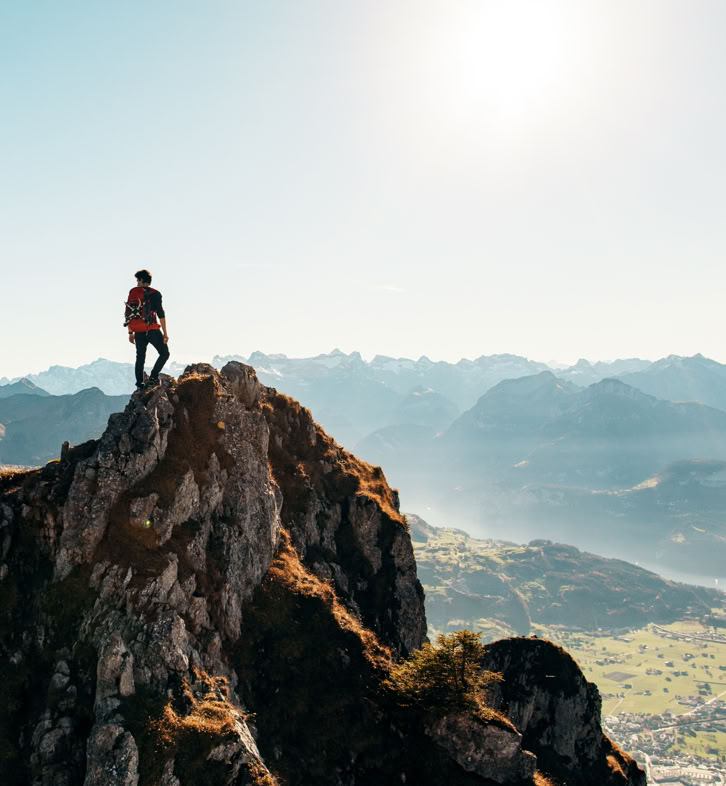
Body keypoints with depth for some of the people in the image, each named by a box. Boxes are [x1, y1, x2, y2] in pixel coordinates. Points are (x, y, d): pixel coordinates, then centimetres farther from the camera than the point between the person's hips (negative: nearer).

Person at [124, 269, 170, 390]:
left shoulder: (133, 293, 9)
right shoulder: (155, 294, -3)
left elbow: (128, 314, 11)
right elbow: (161, 314, -8)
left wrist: (130, 332, 18)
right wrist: (165, 333, -5)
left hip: (138, 332, 4)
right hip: (152, 330, -4)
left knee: (140, 358, 13)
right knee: (164, 354, 7)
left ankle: (139, 385, 9)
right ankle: (153, 377, -9)